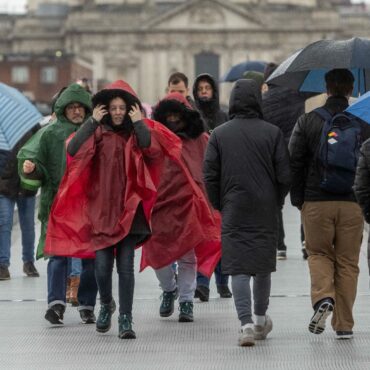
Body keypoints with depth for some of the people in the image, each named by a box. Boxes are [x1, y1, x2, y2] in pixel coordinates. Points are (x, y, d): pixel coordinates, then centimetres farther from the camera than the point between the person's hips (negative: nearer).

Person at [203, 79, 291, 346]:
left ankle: (246, 323, -14)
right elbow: (284, 175, -4)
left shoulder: (219, 134, -2)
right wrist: (276, 202, 12)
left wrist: (220, 205, 11)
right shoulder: (272, 133, -4)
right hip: (266, 212, 1)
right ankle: (261, 319, 30)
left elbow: (210, 176, -2)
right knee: (263, 265, 16)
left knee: (238, 267, -1)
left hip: (234, 212, -1)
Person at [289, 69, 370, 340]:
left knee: (319, 253, 15)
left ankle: (323, 297, -14)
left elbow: (295, 163, 0)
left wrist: (298, 200, 9)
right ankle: (344, 324, 7)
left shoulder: (307, 122, 0)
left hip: (316, 202, 0)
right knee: (348, 261, 8)